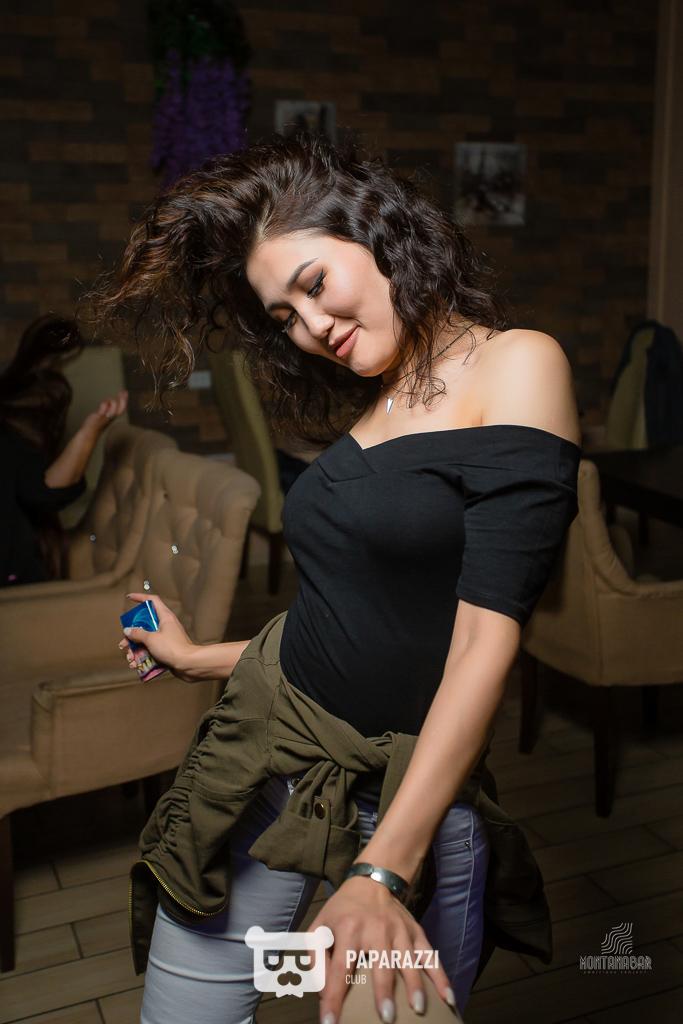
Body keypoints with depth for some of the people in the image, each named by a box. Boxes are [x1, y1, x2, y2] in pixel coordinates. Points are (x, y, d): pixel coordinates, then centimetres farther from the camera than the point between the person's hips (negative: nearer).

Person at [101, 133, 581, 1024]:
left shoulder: (517, 364, -10)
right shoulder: (371, 406, 10)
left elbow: (488, 636, -18)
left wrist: (383, 870, -22)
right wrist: (197, 658, 25)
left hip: (418, 783, -5)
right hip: (272, 737, 5)